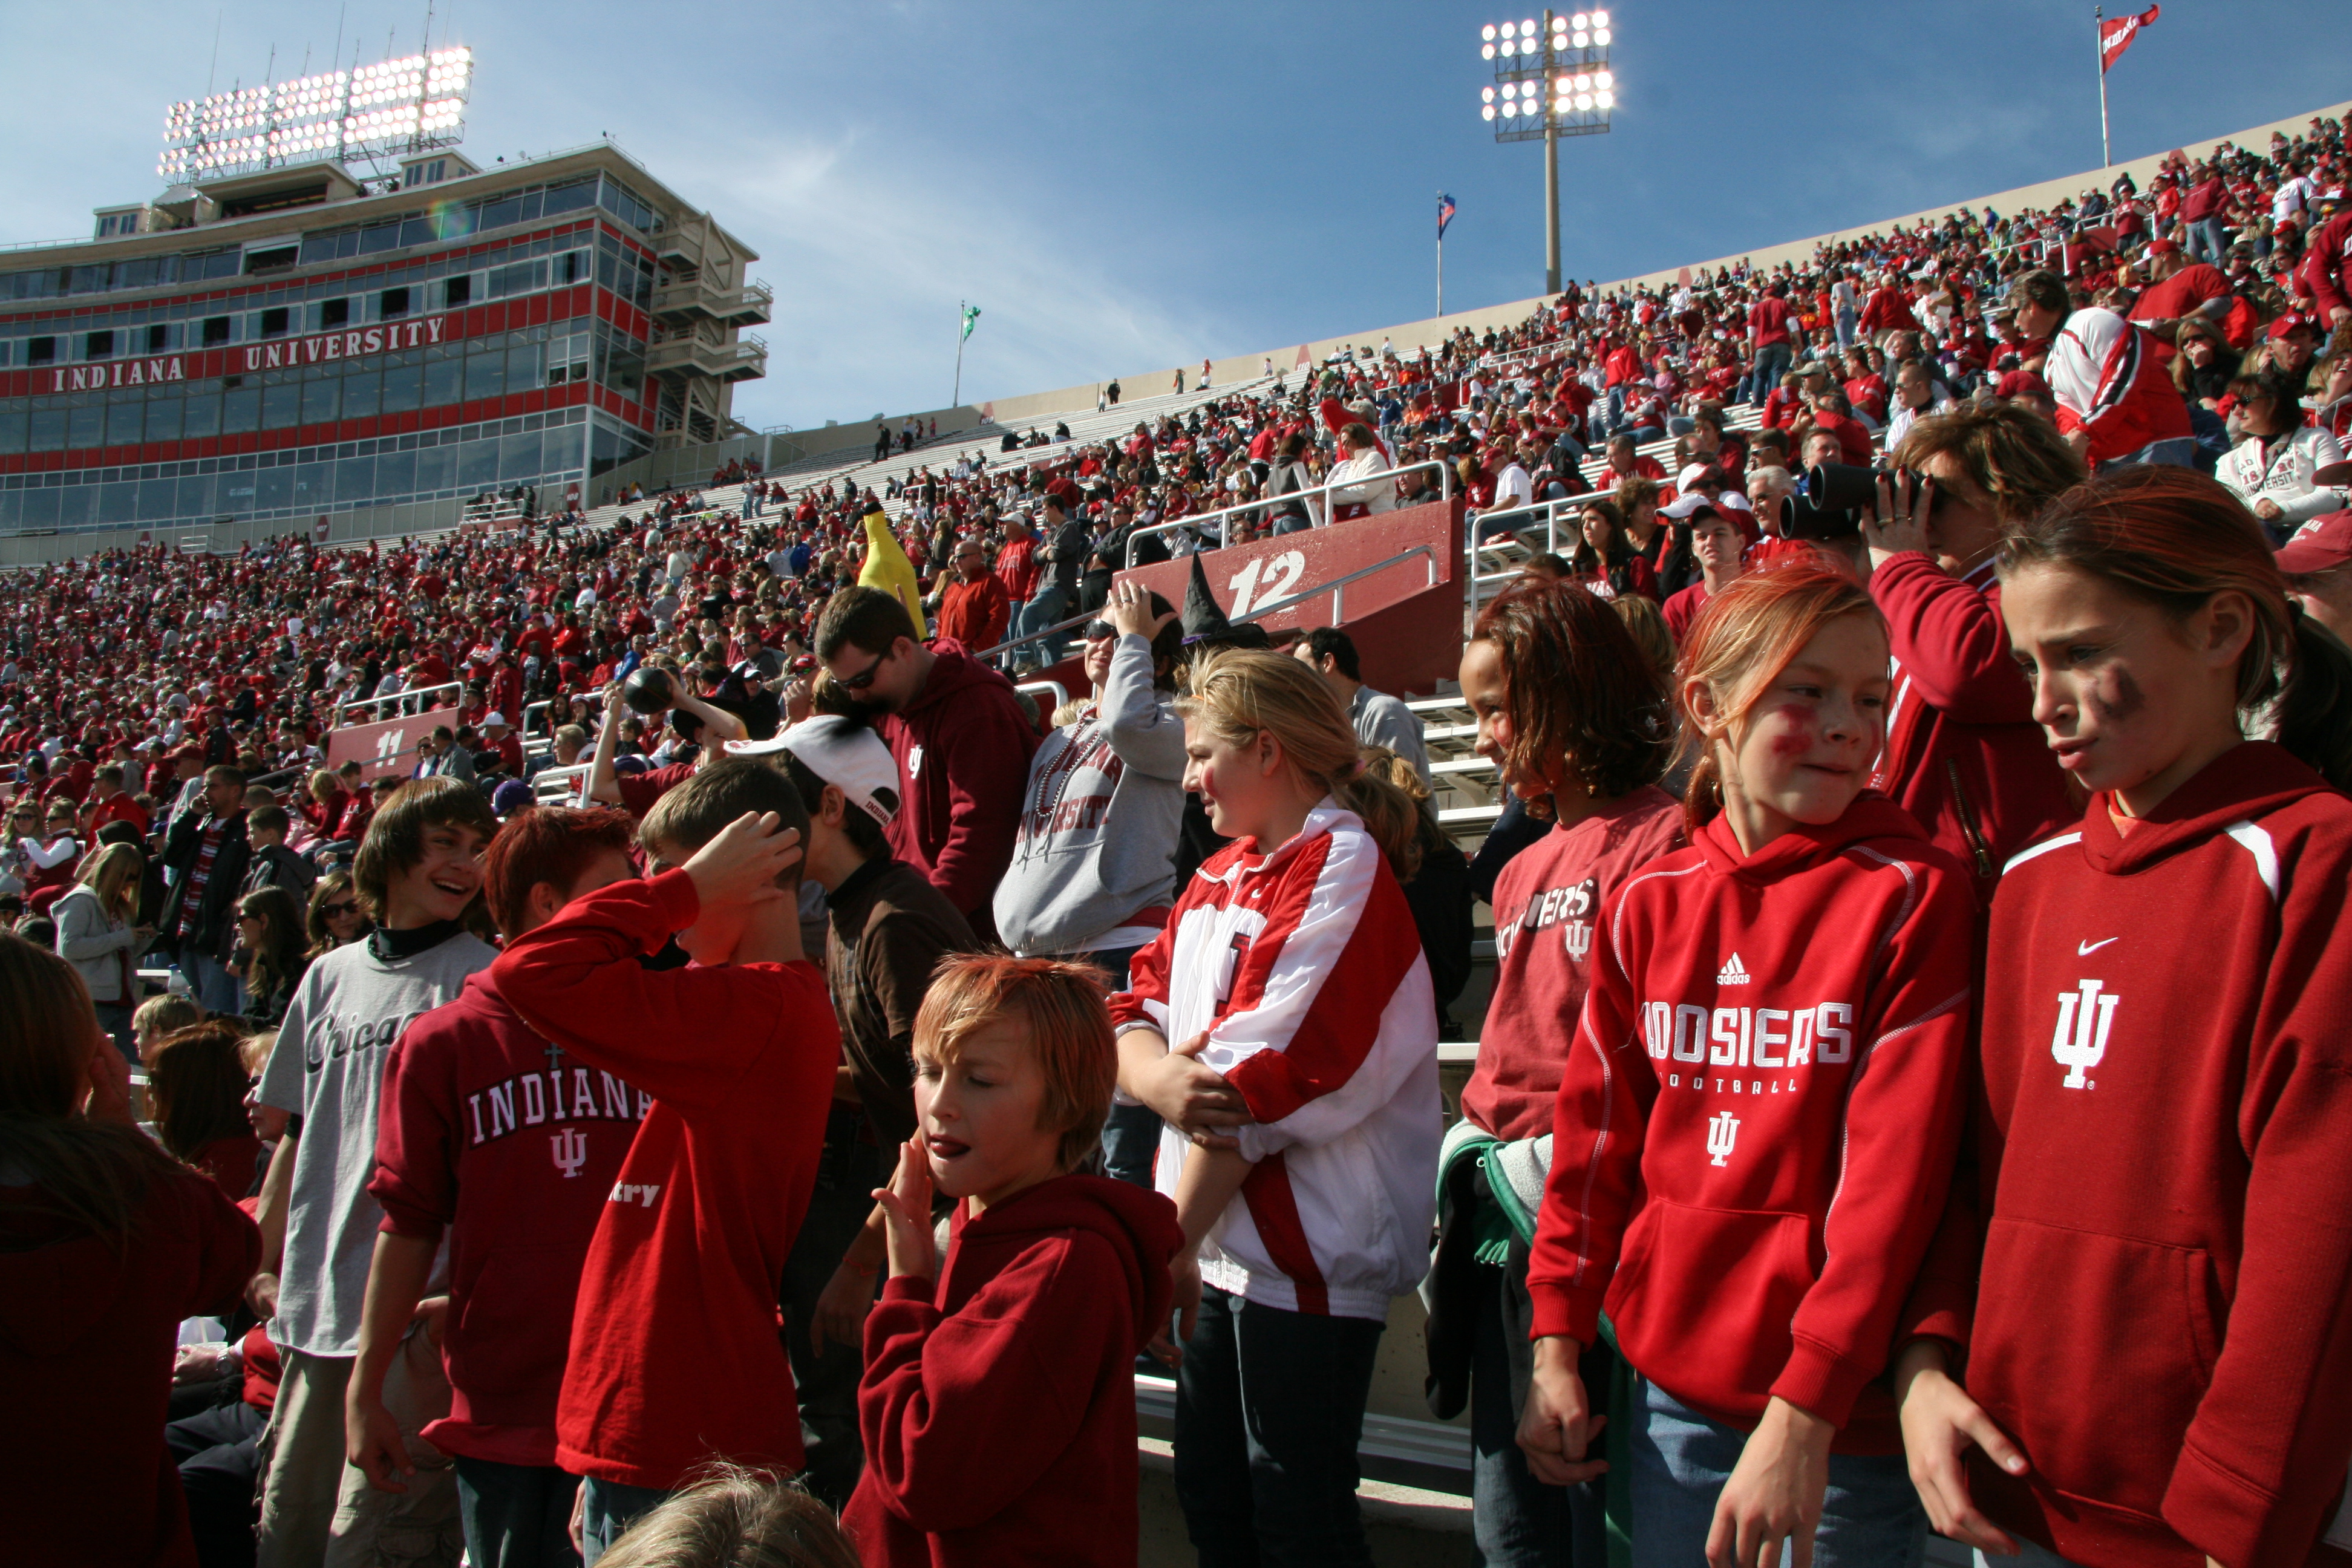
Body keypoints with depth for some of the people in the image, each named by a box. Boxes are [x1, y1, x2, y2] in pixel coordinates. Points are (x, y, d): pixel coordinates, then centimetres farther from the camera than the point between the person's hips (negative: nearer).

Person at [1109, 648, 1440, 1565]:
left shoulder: (1340, 871, -15)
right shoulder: (1219, 877, 11)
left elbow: (1259, 1082, -20)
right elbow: (1137, 1008, 5)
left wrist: (1173, 1242, -15)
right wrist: (1155, 1075, -18)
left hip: (1306, 1256, -8)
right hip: (1216, 1242, 8)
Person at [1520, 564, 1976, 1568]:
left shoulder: (1912, 897, -10)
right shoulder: (1648, 906, 3)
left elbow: (1894, 1171, -15)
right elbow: (1595, 1132, 7)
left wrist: (1805, 1412, -19)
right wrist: (1557, 1342, 5)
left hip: (1841, 1414, -4)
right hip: (1670, 1387, 4)